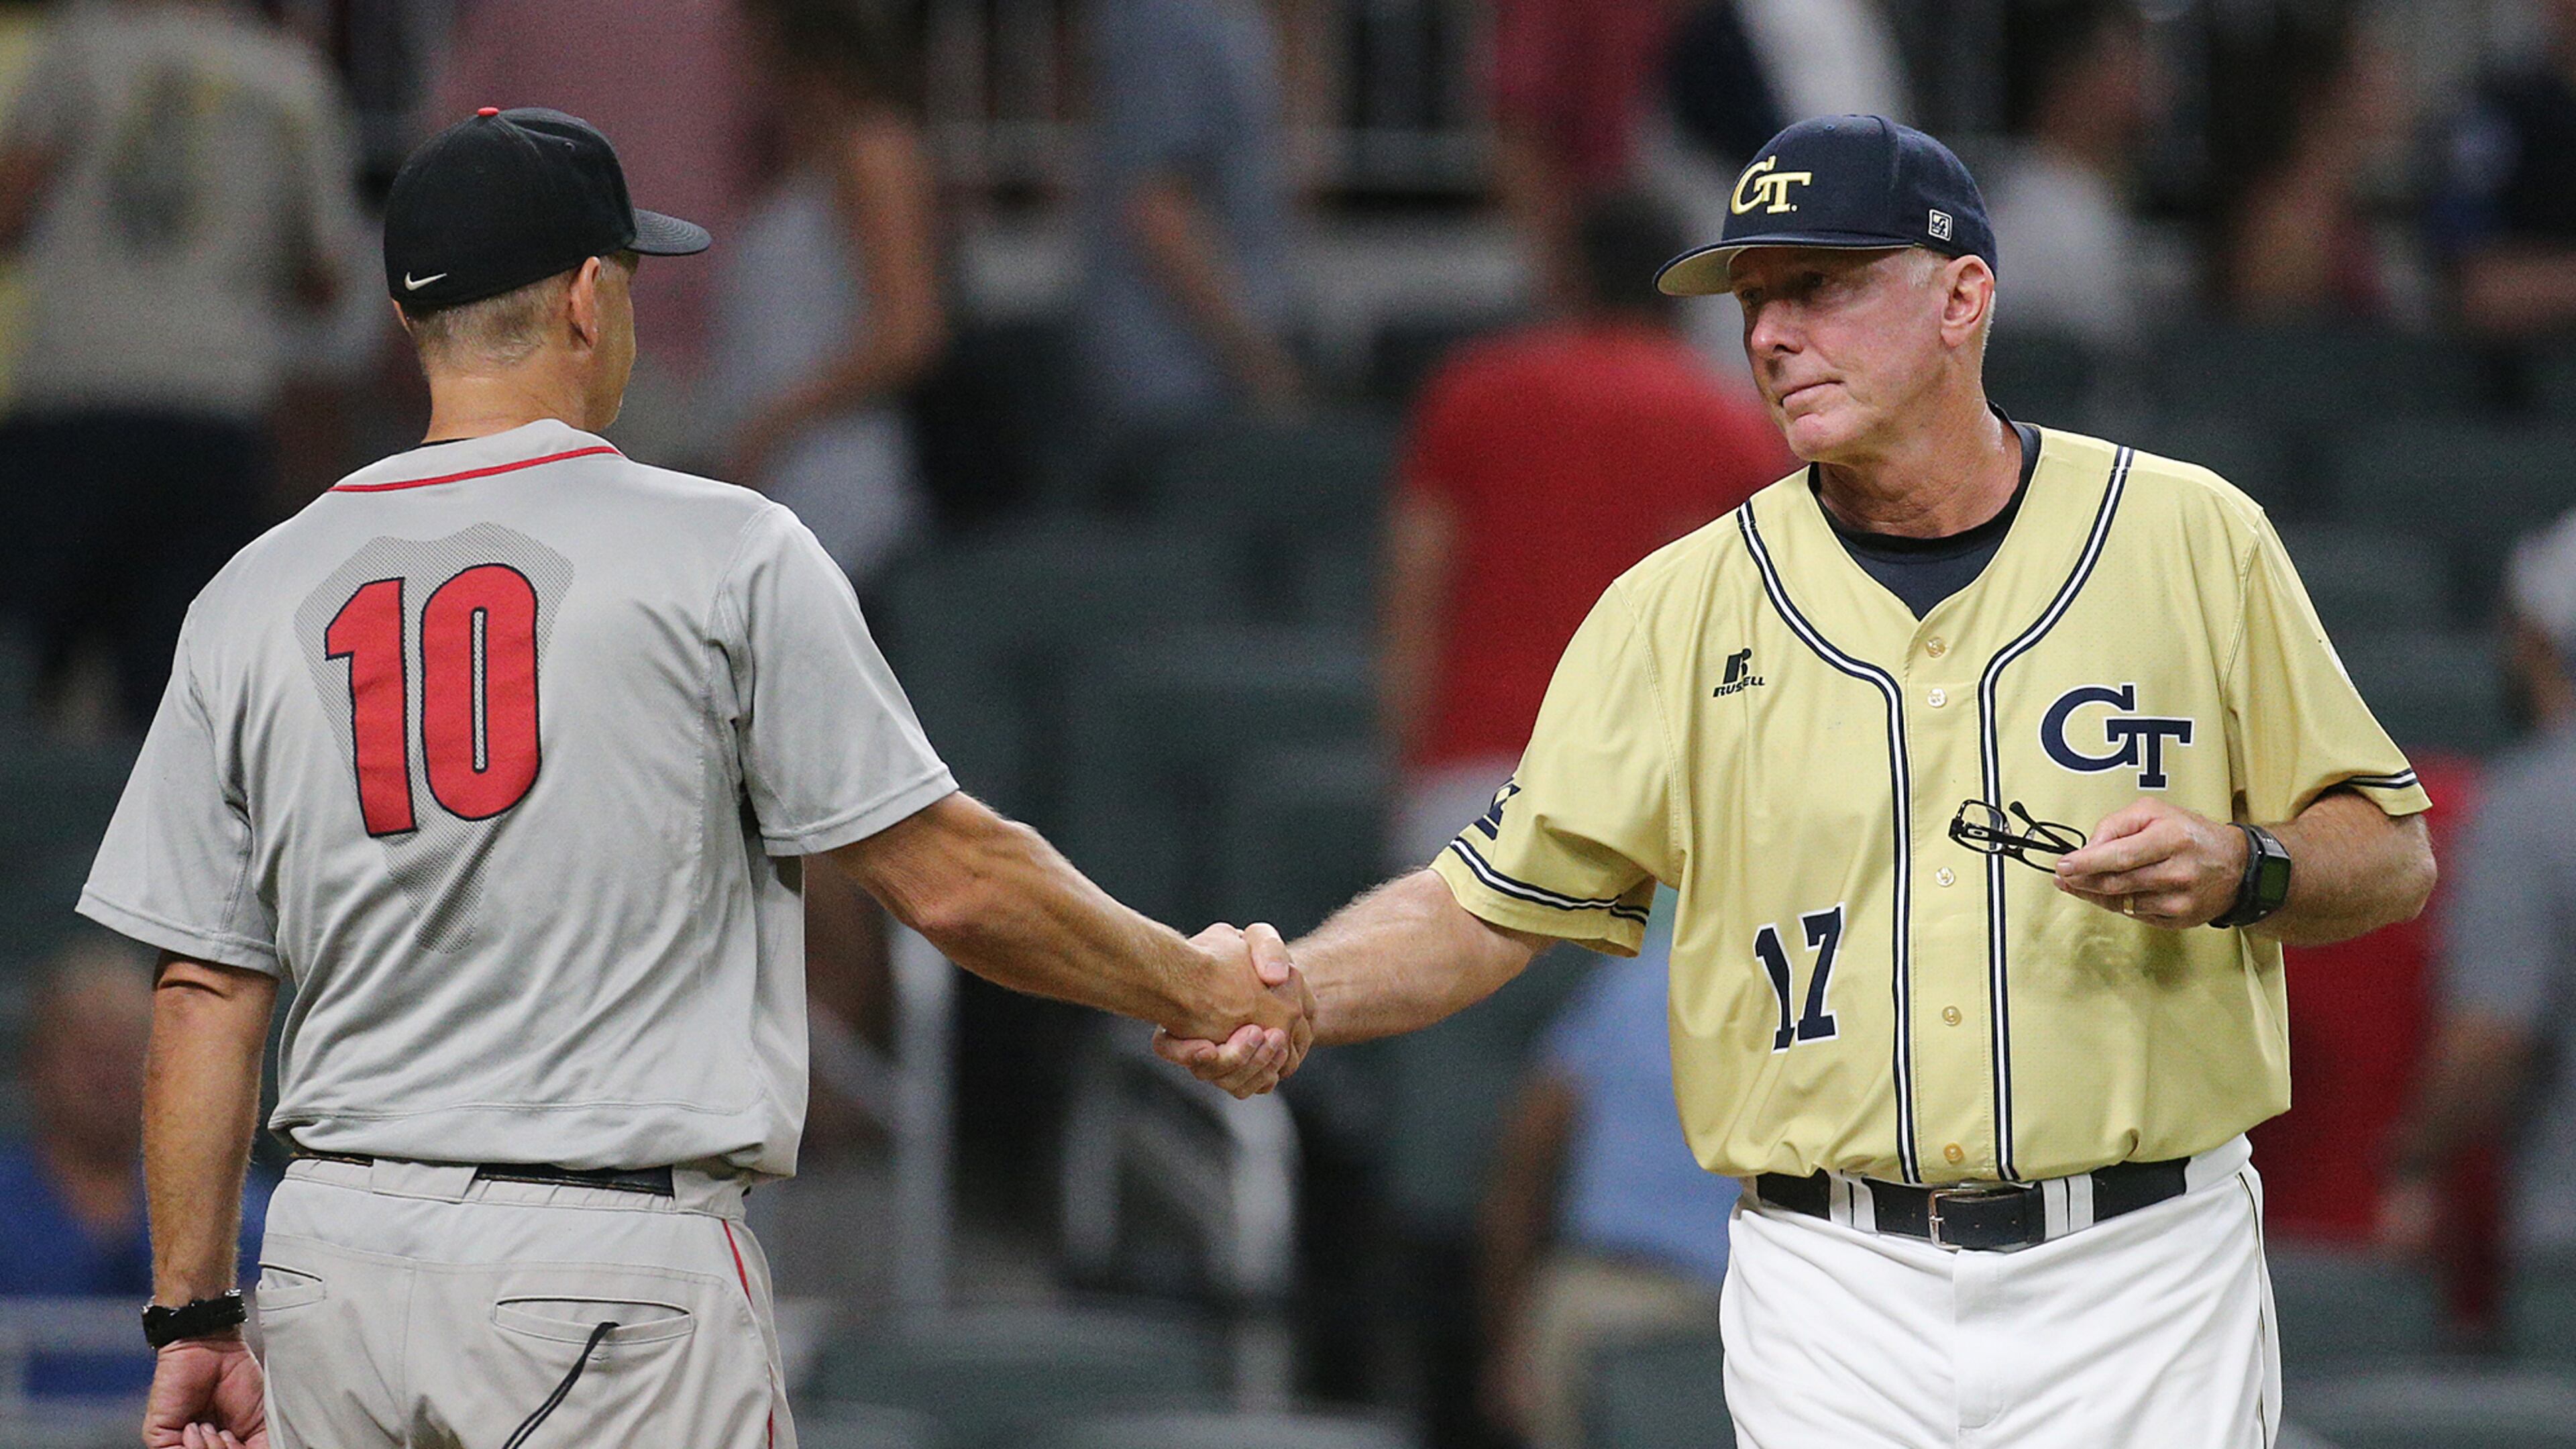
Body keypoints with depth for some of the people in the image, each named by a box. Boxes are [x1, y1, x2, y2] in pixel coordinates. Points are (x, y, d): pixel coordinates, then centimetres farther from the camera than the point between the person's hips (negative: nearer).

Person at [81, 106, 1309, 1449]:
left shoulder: (256, 596, 7)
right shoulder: (725, 552, -4)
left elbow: (203, 988, 7)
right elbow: (947, 877, -3)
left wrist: (193, 1313, 11)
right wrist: (1197, 987, 12)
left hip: (335, 1254, 4)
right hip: (616, 1268, -4)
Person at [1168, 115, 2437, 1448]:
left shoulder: (2192, 539, 2)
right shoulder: (1676, 610, 4)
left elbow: (2394, 860, 6)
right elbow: (1488, 907, 3)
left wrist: (2239, 869, -15)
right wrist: (1290, 994, -16)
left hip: (2142, 1284, -1)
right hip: (1836, 1315, 1)